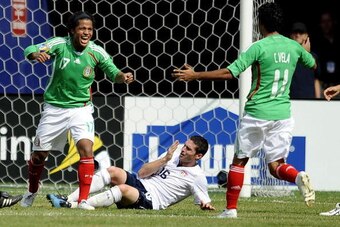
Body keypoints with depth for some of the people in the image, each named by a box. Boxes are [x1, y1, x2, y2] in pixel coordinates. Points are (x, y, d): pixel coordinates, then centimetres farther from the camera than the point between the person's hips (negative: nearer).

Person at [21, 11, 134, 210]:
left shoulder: (96, 52, -10)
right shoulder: (60, 44, -13)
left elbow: (112, 72, 1)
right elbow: (30, 51, -21)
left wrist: (122, 77, -22)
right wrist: (37, 54, -45)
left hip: (81, 108, 0)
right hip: (55, 107, 0)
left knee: (86, 147, -23)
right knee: (40, 153, 10)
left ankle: (83, 200, -19)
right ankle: (32, 192, 38)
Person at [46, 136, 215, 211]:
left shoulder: (197, 177, 2)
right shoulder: (174, 156, 17)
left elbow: (204, 203, 3)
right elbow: (142, 173, 9)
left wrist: (207, 205, -21)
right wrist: (165, 159, -2)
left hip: (150, 201, -7)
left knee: (123, 189, -36)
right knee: (112, 171, -20)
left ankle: (72, 206, -43)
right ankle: (69, 199, -29)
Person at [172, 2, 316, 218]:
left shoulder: (259, 47, -11)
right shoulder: (294, 47, 5)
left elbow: (229, 73, -16)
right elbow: (314, 65, 25)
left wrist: (195, 75, -9)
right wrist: (306, 50, 47)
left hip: (257, 113, -4)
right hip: (283, 114, 4)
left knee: (239, 160, 11)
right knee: (276, 166, 8)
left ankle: (231, 208, 11)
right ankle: (299, 177, -24)